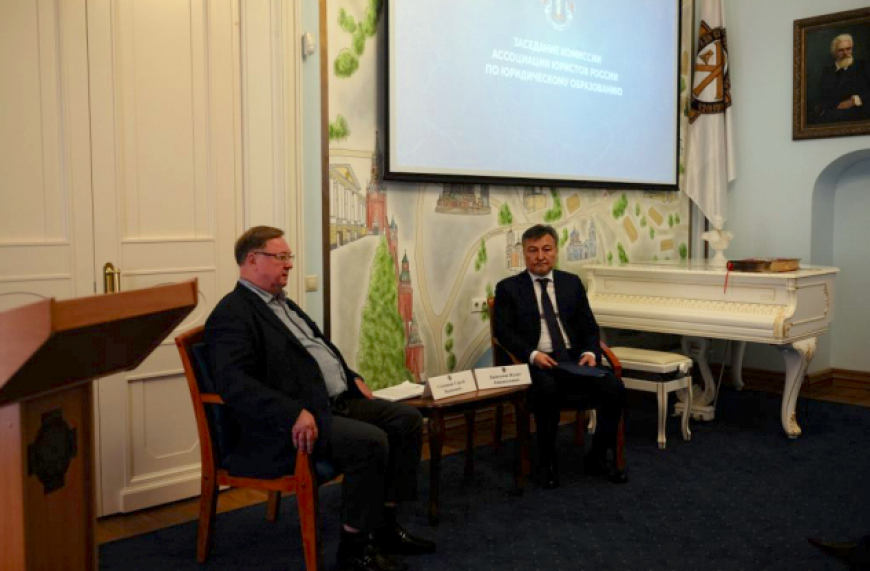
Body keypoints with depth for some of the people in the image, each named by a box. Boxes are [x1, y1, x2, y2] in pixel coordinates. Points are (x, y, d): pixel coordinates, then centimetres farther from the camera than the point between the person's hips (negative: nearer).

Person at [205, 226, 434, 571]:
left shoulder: (283, 303, 19)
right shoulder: (232, 315, -12)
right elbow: (233, 382, -25)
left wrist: (352, 378, 15)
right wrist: (294, 413, -33)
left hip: (337, 400, 10)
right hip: (290, 421, -10)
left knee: (407, 420, 3)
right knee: (370, 442, -28)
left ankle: (385, 526, 9)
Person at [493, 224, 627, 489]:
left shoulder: (571, 283, 16)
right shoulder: (508, 288, 7)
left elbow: (589, 325, 14)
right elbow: (503, 330, -4)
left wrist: (590, 352, -7)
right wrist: (532, 354, -19)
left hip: (574, 358, 4)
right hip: (536, 363, -3)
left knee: (614, 387, -22)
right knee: (547, 390, -37)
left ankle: (597, 458, 0)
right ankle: (547, 463, -14)